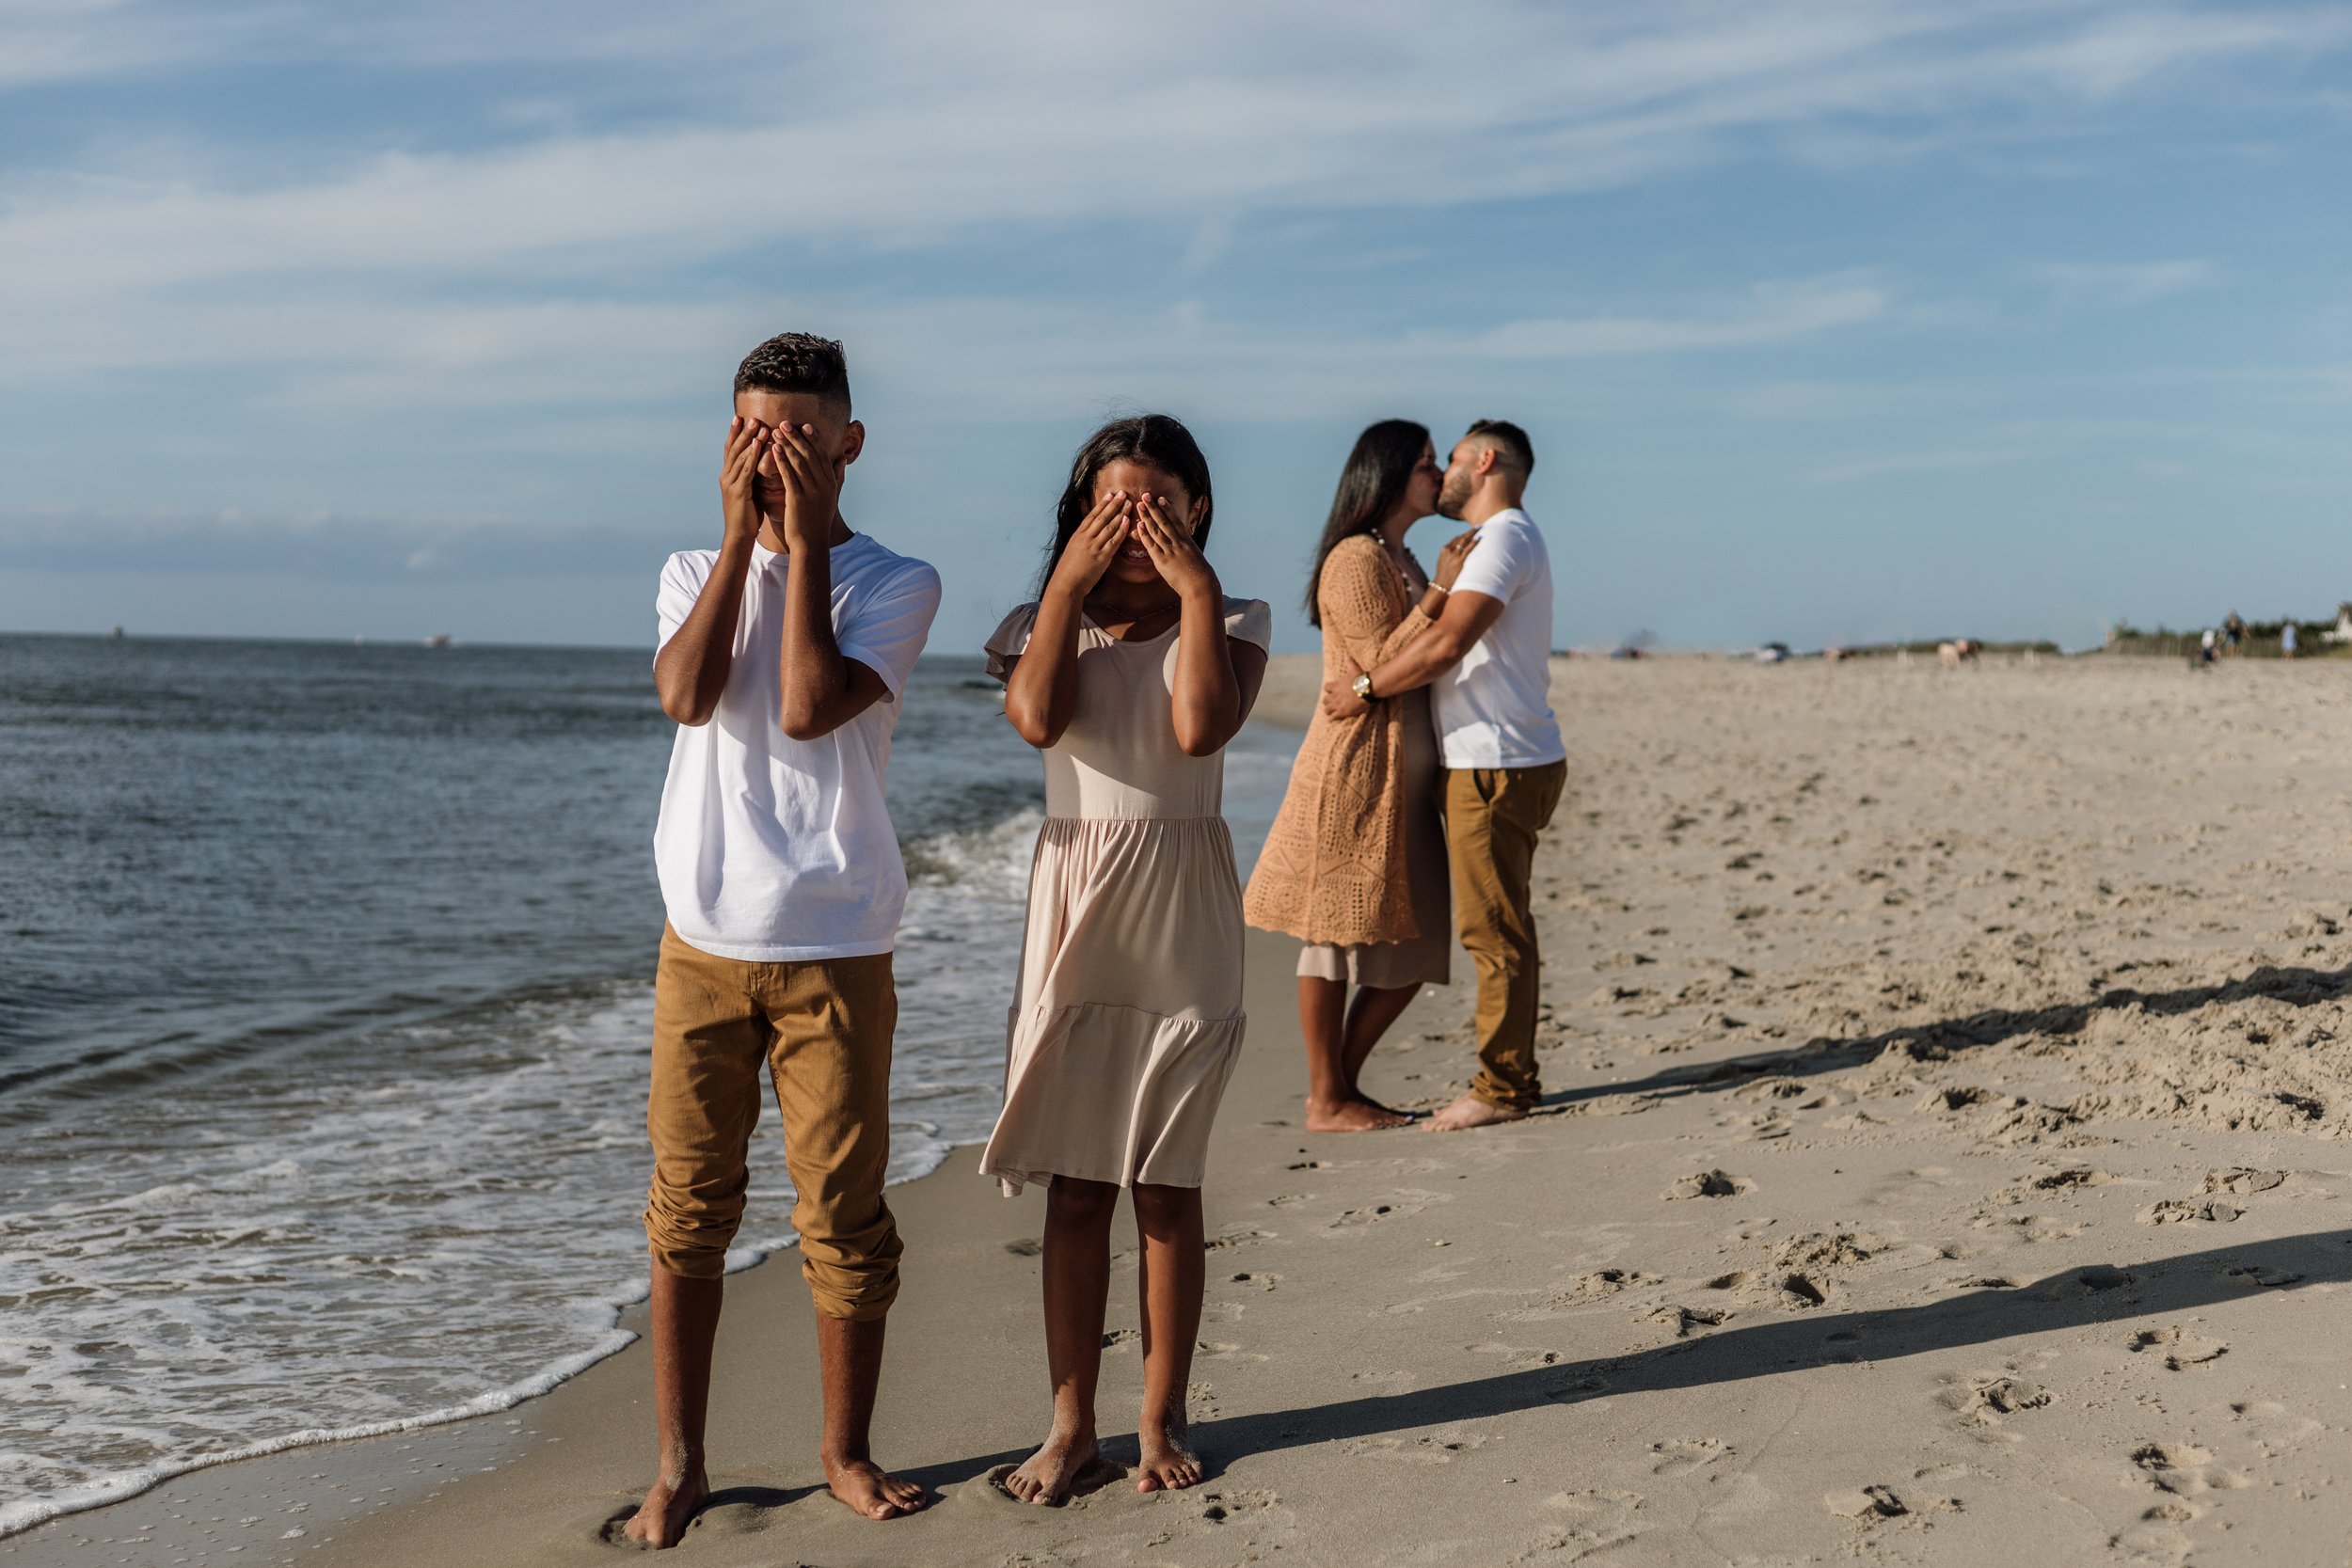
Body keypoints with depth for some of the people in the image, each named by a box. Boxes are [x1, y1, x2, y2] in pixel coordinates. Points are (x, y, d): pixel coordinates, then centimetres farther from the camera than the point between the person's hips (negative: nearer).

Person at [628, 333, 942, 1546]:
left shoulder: (895, 584, 0)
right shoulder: (694, 572, 10)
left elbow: (809, 708, -16)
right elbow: (687, 695, -11)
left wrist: (804, 538, -10)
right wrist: (744, 534, -8)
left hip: (834, 947, -2)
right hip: (703, 941, 2)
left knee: (844, 1214, 3)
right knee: (688, 1209, 7)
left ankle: (846, 1451, 21)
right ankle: (678, 1463, 19)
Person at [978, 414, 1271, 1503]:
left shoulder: (1233, 620, 2)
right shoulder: (1042, 621, 5)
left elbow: (1202, 728, -19)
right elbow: (1036, 717, -17)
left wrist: (1195, 588, -14)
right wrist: (1070, 580, -12)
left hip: (1182, 930, -1)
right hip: (1075, 918, 1)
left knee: (1168, 1186, 6)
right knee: (1074, 1186, 5)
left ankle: (1163, 1418, 18)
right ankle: (1070, 1425, 15)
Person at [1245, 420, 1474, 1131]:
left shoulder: (1401, 559, 19)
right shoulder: (1355, 558, -11)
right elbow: (1382, 666, -18)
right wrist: (1439, 591, -16)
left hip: (1404, 779, 10)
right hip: (1355, 769, -10)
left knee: (1412, 945, 9)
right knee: (1337, 934, -2)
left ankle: (1342, 1085, 19)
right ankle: (1325, 1100, 6)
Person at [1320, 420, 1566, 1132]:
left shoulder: (1505, 538, -11)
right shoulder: (1497, 542, 23)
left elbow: (1445, 645, -21)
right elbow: (1457, 647, 21)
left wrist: (1367, 688, -12)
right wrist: (1377, 682, 12)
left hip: (1498, 766, -11)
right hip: (1493, 761, 11)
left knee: (1494, 930, -7)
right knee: (1499, 930, 13)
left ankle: (1501, 1088, -3)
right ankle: (1510, 1079, 18)